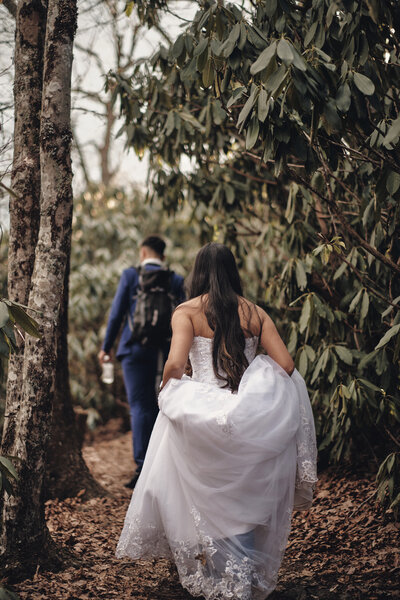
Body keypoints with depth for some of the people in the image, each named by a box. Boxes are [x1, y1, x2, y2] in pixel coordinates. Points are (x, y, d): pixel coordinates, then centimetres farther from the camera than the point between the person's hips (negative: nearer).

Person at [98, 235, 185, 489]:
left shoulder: (131, 275, -1)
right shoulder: (175, 280, 4)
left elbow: (117, 313, -1)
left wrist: (107, 346, 7)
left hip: (136, 349, -2)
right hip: (165, 351, 2)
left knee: (140, 406, -1)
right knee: (161, 408, 12)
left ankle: (143, 467, -9)